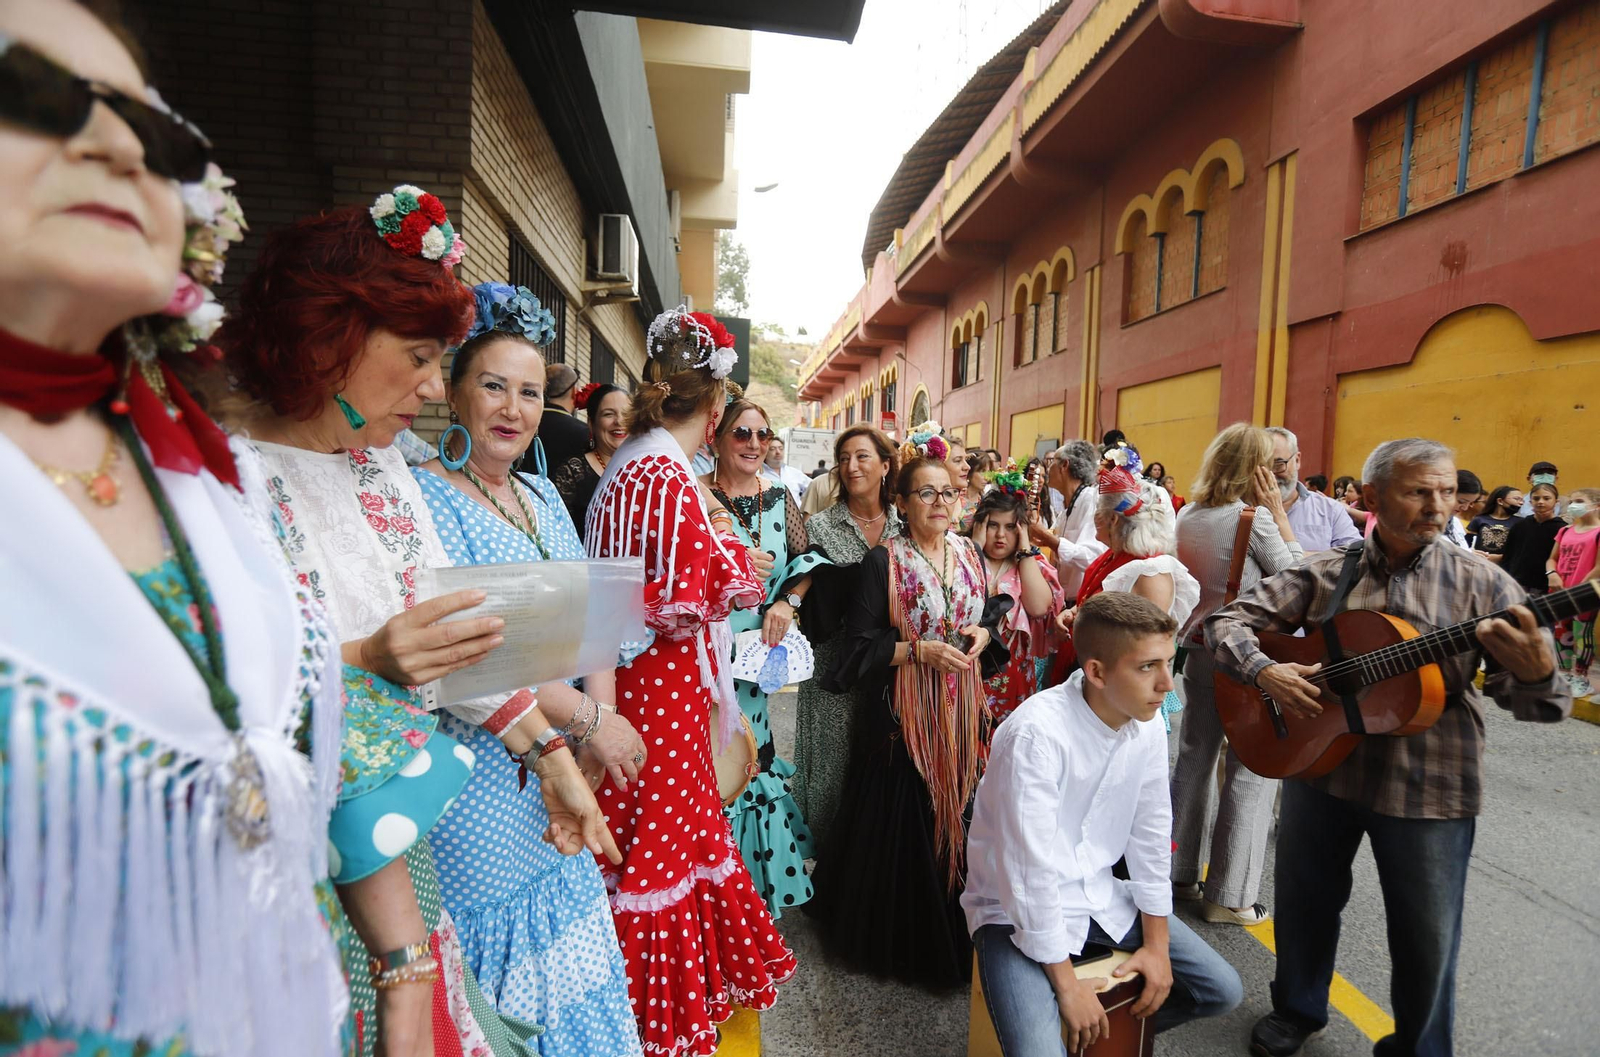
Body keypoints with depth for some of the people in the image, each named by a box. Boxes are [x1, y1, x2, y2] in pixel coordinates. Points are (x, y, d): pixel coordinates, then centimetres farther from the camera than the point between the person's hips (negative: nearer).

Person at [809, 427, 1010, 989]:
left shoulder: (970, 553, 6)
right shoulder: (883, 561, -10)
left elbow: (991, 617, 17)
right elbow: (860, 645, -10)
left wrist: (981, 635, -4)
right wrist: (918, 651, -20)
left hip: (961, 712, 5)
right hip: (904, 715, -5)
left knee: (955, 820, 13)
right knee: (902, 828, 4)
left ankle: (951, 938, 36)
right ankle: (897, 941, 28)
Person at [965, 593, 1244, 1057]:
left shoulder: (1147, 726, -7)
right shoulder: (1037, 732, -31)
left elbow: (1151, 834, 3)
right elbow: (1030, 867, -26)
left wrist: (1156, 943, 4)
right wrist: (1066, 982, -17)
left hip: (1099, 896, 7)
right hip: (1019, 910, -7)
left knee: (1223, 990, 7)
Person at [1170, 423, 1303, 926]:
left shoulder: (1187, 516, 5)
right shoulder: (1256, 517, -14)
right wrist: (1279, 513, -4)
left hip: (1199, 649, 7)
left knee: (1193, 761, 15)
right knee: (1250, 773, 3)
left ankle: (1178, 872, 26)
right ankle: (1229, 896, 11)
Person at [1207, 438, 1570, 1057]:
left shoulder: (1481, 584, -5)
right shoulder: (1323, 575, -2)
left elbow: (1538, 701, -7)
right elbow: (1228, 620, -3)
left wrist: (1536, 673, -30)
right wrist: (1263, 670, -21)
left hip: (1430, 787, -1)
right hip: (1319, 762, 2)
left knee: (1426, 938, 12)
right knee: (1304, 901, 18)